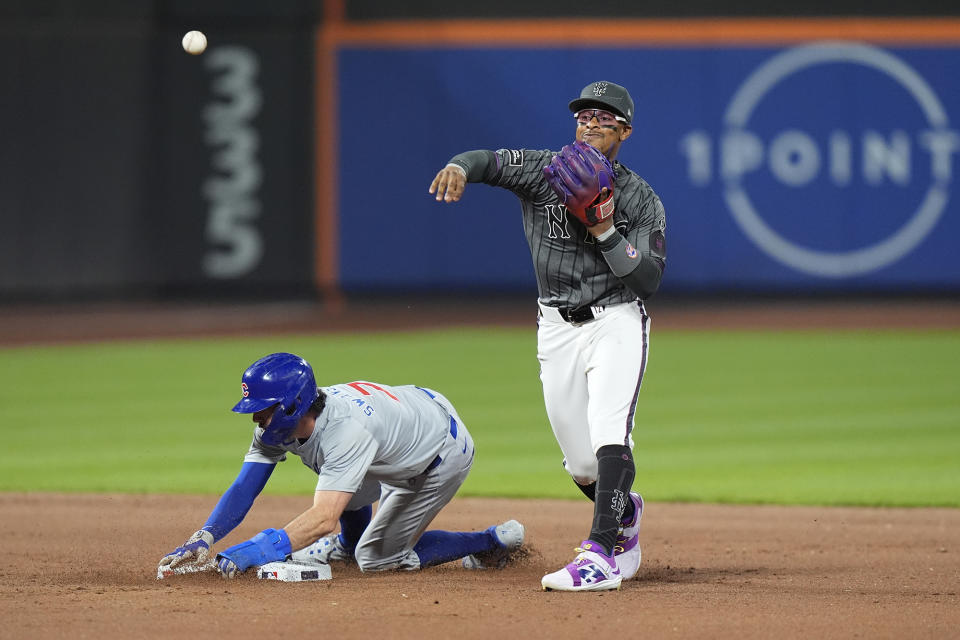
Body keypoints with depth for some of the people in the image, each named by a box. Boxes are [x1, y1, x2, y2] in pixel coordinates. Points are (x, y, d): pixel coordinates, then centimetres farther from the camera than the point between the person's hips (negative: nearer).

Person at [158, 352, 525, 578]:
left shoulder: (345, 430, -41)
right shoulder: (278, 425, -16)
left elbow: (323, 519, -50)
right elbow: (243, 489, -18)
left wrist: (258, 550, -59)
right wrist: (203, 538, -34)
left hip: (447, 450, -8)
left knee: (377, 558, -4)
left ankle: (492, 542, 4)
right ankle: (350, 544, 43)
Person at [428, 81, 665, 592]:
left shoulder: (642, 200, -2)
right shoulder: (544, 171, 2)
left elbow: (649, 280, -8)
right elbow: (491, 162, -15)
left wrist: (605, 232, -19)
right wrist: (460, 167, -37)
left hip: (616, 323, -2)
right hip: (558, 331, 2)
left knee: (609, 436, -24)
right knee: (581, 464, 5)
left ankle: (599, 559, -31)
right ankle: (625, 513, 39)